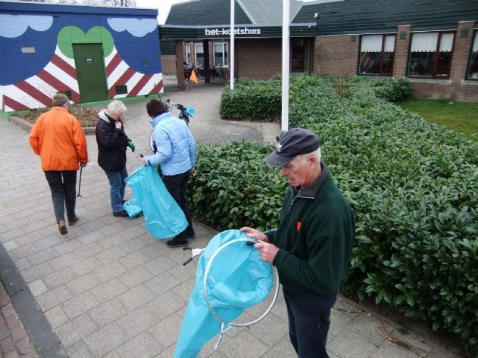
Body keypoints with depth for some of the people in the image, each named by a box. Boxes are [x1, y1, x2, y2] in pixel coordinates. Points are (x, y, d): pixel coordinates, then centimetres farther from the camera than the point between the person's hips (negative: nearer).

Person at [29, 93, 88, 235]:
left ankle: (60, 220, -5)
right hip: (69, 161, -2)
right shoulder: (71, 119, -9)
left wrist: (41, 153, 17)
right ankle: (71, 217, 27)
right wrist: (83, 159, 2)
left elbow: (33, 139, 2)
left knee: (56, 191, 10)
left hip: (49, 162, 2)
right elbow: (80, 142, -12)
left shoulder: (42, 118, 0)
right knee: (70, 190, 15)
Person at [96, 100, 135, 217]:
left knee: (123, 181, 22)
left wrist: (128, 141, 2)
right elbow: (108, 143, -30)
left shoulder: (115, 120, 5)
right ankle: (117, 209, 14)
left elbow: (122, 135, 20)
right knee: (116, 185, 0)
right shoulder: (102, 125, -24)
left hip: (119, 158, 10)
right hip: (109, 161, -9)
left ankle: (120, 201, 42)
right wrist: (117, 130, -27)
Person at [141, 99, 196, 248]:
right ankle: (189, 230, 35)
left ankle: (181, 238, 19)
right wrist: (192, 164, 18)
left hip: (172, 172, -8)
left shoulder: (159, 128, -19)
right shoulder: (179, 121, 3)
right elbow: (192, 144, 7)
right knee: (183, 201, 22)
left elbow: (165, 154, -24)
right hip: (186, 168, 8)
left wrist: (148, 161, -8)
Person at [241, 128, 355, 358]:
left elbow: (323, 280, -31)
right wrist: (268, 237, -6)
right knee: (298, 340, 30)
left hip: (312, 297, -8)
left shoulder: (330, 212, -37)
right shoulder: (299, 187, -9)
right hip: (292, 287, 8)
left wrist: (278, 257, -26)